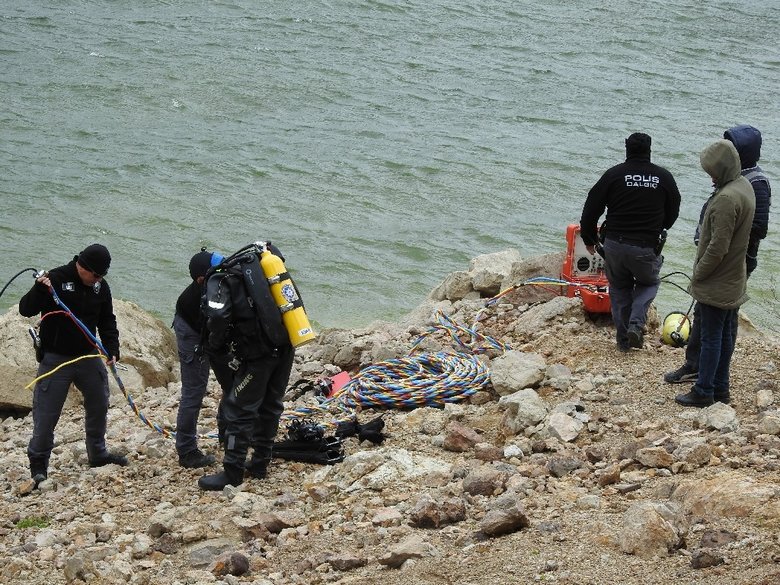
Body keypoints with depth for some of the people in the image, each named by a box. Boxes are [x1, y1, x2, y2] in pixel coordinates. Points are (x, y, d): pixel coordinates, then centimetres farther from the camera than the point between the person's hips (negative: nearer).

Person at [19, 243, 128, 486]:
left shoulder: (100, 286, 0)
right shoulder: (55, 279, -16)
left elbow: (107, 321, 9)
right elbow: (25, 310, -18)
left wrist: (112, 350, -5)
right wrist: (39, 290, -36)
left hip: (88, 357, 6)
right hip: (56, 359, -6)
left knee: (99, 405, 17)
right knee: (47, 412, -4)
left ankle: (98, 454, 35)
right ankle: (38, 463, 8)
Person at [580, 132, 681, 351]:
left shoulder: (614, 174, -3)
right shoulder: (664, 177, 1)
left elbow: (591, 210, 0)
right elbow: (672, 214, 12)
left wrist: (589, 239, 16)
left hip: (615, 245, 0)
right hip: (647, 248, 0)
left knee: (619, 288, 20)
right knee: (649, 283, 24)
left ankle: (623, 338, 19)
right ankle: (636, 323, 2)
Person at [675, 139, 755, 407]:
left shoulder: (726, 199, -27)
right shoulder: (744, 186, 5)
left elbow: (718, 247, -27)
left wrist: (698, 275, -13)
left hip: (716, 284, -10)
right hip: (735, 282, 10)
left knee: (711, 337, -1)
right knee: (726, 335, 16)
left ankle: (703, 392, 7)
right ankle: (720, 387, 25)